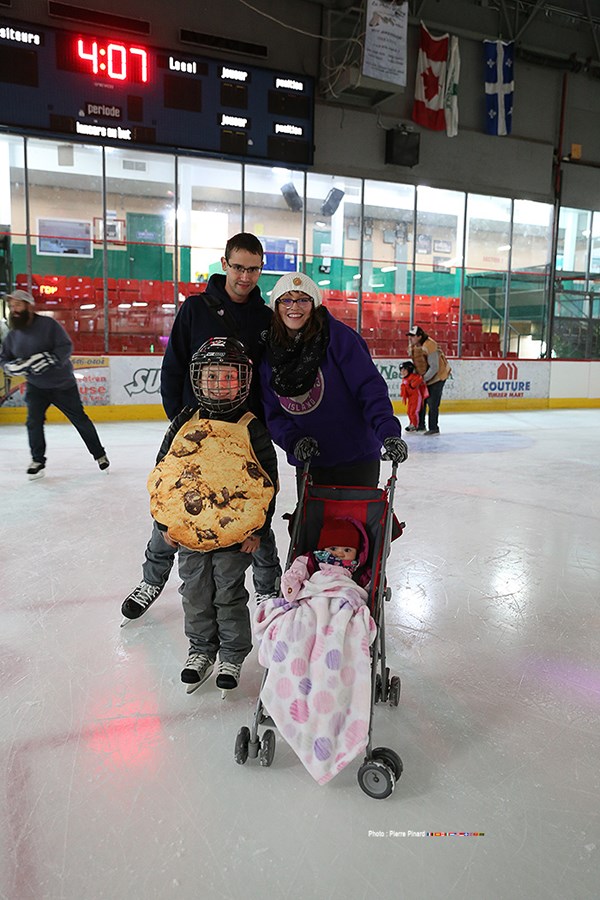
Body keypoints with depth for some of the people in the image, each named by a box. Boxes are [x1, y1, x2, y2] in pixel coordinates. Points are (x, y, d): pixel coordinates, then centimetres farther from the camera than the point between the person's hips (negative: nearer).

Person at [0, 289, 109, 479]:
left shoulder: (48, 324, -15)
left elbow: (66, 347, -20)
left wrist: (48, 359, -34)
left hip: (62, 384, -4)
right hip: (35, 386, 4)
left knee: (80, 419, 4)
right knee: (33, 422, -8)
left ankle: (100, 455, 18)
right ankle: (38, 461, 9)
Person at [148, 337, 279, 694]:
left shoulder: (252, 429, -8)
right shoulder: (184, 424, 0)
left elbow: (269, 481, -5)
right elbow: (162, 472, 7)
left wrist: (258, 530, -6)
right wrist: (165, 521, 6)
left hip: (235, 534, -3)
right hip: (188, 530, 3)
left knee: (229, 596, 8)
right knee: (195, 594, 15)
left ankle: (233, 655, 29)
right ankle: (201, 649, 35)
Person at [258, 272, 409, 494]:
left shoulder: (339, 335, -10)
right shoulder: (269, 353, 3)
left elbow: (370, 387, -15)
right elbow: (273, 414, 4)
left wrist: (389, 432, -28)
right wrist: (293, 441, -13)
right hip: (307, 464, 4)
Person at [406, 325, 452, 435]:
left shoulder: (429, 346, -30)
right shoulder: (412, 345, -2)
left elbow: (434, 368, -28)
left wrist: (424, 379, -22)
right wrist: (417, 375, 3)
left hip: (437, 376, -9)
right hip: (423, 377, 9)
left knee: (432, 404, -7)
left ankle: (434, 428, 4)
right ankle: (420, 425, 24)